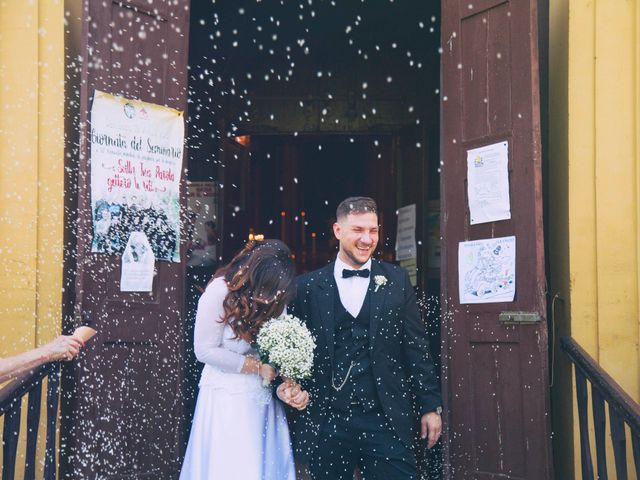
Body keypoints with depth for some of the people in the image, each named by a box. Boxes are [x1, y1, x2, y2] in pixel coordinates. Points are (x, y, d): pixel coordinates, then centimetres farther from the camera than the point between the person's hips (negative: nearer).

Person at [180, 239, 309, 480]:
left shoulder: (275, 297, -2)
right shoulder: (220, 292, -16)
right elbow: (205, 351, -14)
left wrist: (286, 383, -22)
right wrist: (256, 367, -13)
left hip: (264, 398, 5)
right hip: (226, 398, -4)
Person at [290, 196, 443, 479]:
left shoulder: (397, 280, 5)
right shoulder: (309, 286, 3)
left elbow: (416, 347, 5)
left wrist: (431, 406, 4)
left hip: (386, 420, 0)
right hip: (326, 421, 0)